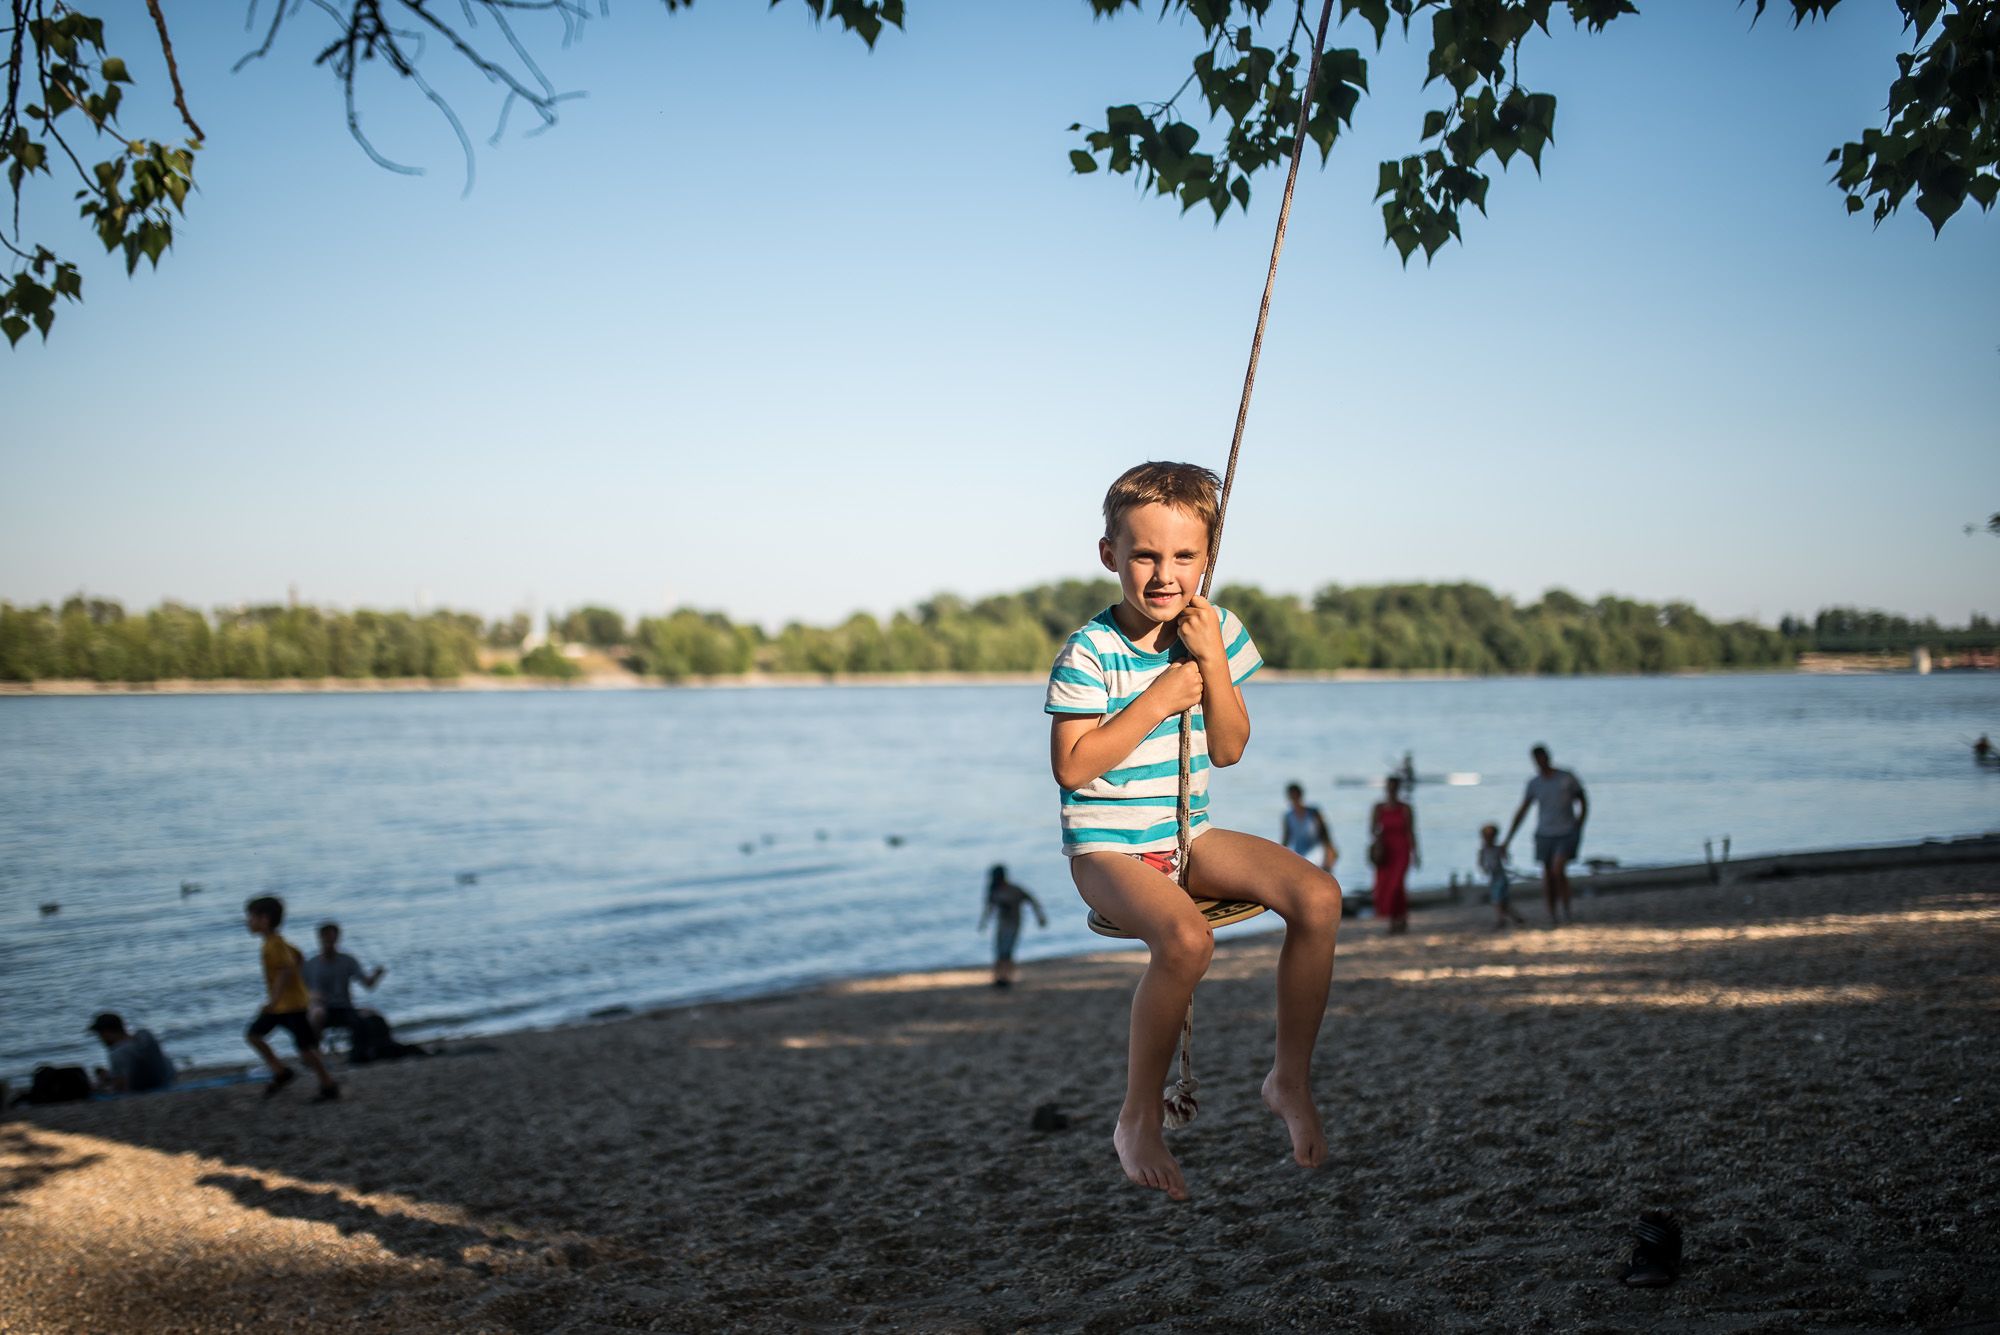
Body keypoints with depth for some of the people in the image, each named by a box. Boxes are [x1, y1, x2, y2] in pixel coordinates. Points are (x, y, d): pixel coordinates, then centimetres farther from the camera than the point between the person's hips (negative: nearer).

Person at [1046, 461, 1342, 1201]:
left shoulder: (1217, 632, 2)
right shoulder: (1090, 652, -14)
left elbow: (1229, 749, 3)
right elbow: (1072, 767, -17)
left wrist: (1213, 662, -12)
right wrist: (1158, 701, -19)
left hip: (1190, 835, 6)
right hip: (1108, 847, -6)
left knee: (1319, 896, -16)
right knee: (1185, 938, -35)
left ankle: (1290, 1079, 1)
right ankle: (1139, 1119, -14)